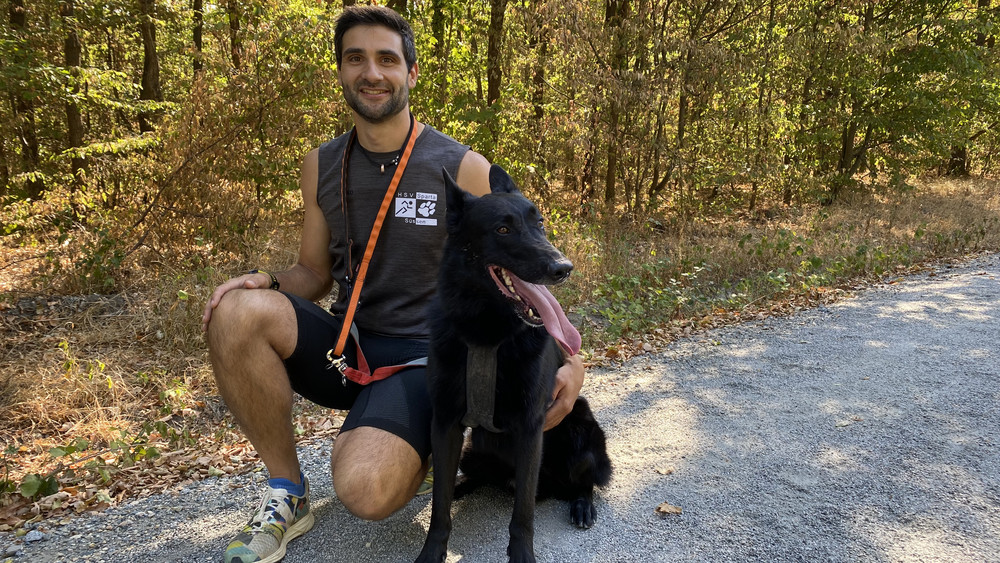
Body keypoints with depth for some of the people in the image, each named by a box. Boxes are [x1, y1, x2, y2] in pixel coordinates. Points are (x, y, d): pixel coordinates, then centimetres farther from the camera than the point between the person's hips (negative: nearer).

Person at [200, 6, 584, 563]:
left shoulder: (463, 169, -7)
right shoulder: (322, 166, 6)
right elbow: (315, 272, 13)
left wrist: (568, 356, -15)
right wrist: (265, 281, -10)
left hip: (422, 356, -4)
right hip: (344, 346, 4)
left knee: (365, 489, -30)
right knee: (236, 312, -24)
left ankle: (426, 446, 9)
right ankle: (288, 493, -5)